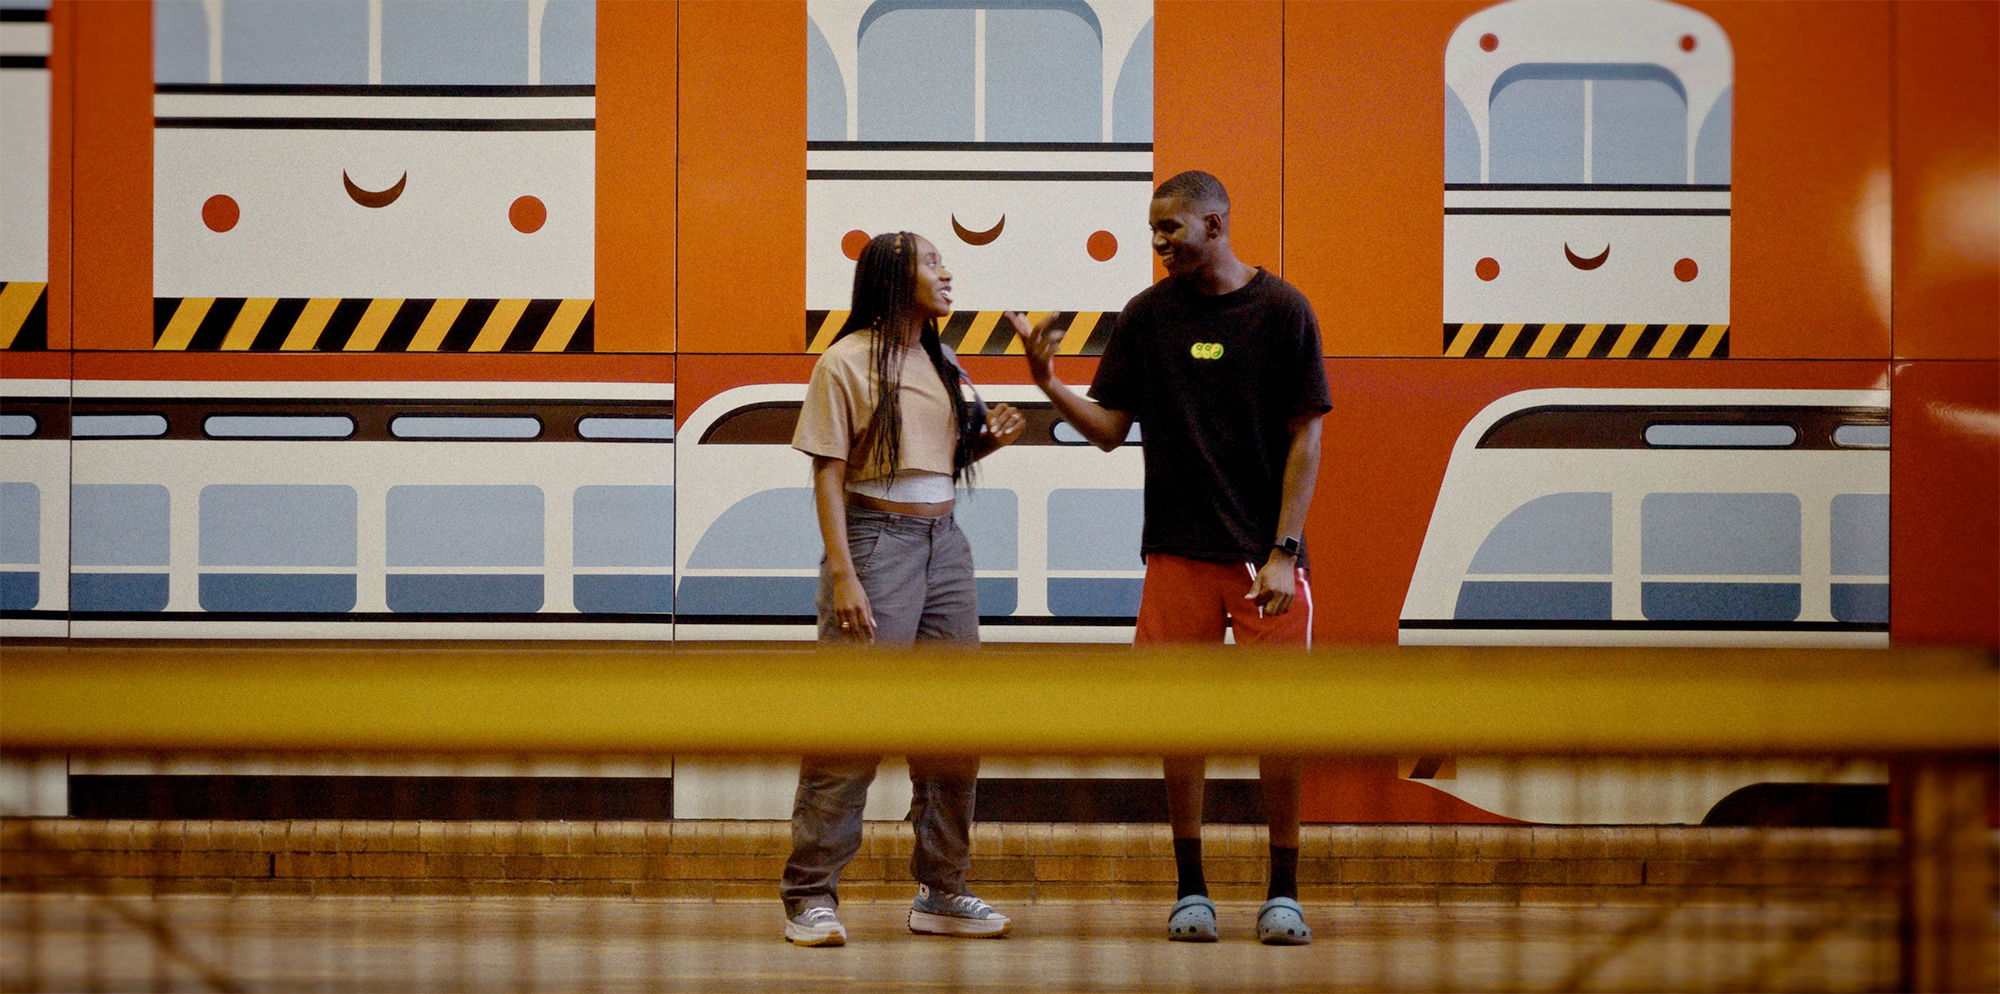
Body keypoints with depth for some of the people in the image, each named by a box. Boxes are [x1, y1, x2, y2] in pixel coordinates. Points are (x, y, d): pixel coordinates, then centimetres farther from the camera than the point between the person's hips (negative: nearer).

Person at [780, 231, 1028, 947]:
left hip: (945, 545, 7)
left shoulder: (941, 365, 16)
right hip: (876, 540, -7)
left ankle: (941, 894, 15)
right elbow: (828, 475, -9)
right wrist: (842, 573, -17)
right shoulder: (847, 362, -5)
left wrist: (987, 439, 4)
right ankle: (810, 897, -2)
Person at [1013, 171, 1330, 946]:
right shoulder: (1147, 315, 6)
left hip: (1263, 553, -2)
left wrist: (1283, 552, -9)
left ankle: (1283, 893, 8)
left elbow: (1305, 439, -2)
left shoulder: (1282, 311, -2)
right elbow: (1110, 431, 7)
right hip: (1177, 552, 2)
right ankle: (1191, 889, 12)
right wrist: (1049, 384, -10)